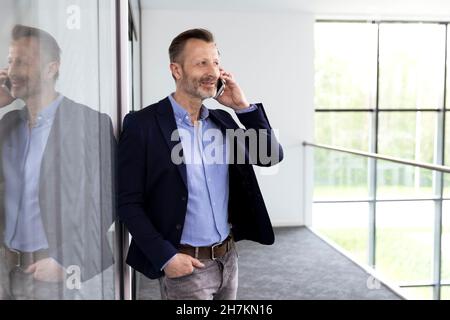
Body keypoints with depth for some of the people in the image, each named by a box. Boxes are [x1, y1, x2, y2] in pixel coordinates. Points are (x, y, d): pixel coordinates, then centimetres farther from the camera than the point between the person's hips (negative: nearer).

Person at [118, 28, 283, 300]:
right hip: (184, 263, -6)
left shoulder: (223, 120, 6)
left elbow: (272, 156, 2)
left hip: (228, 257, 6)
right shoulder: (143, 124, -11)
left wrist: (243, 107, -6)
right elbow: (129, 202, -11)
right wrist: (165, 256, -16)